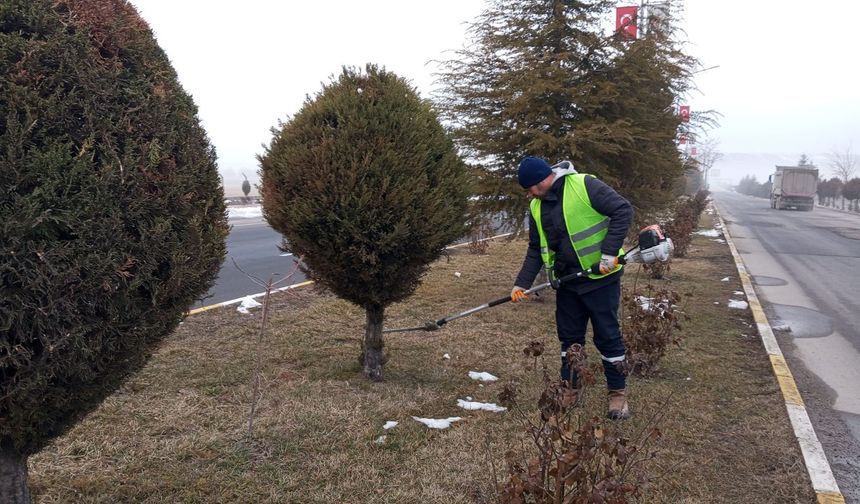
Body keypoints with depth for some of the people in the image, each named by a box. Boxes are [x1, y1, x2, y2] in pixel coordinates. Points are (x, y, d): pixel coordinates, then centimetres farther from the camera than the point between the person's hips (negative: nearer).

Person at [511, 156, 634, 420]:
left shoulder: (584, 185, -16)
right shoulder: (537, 207, 6)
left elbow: (623, 210, -18)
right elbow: (535, 250, 12)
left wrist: (609, 252, -23)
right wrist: (522, 283, 2)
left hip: (600, 277, -6)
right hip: (567, 281, 6)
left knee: (607, 336, 4)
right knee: (569, 338, 13)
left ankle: (618, 392, 20)